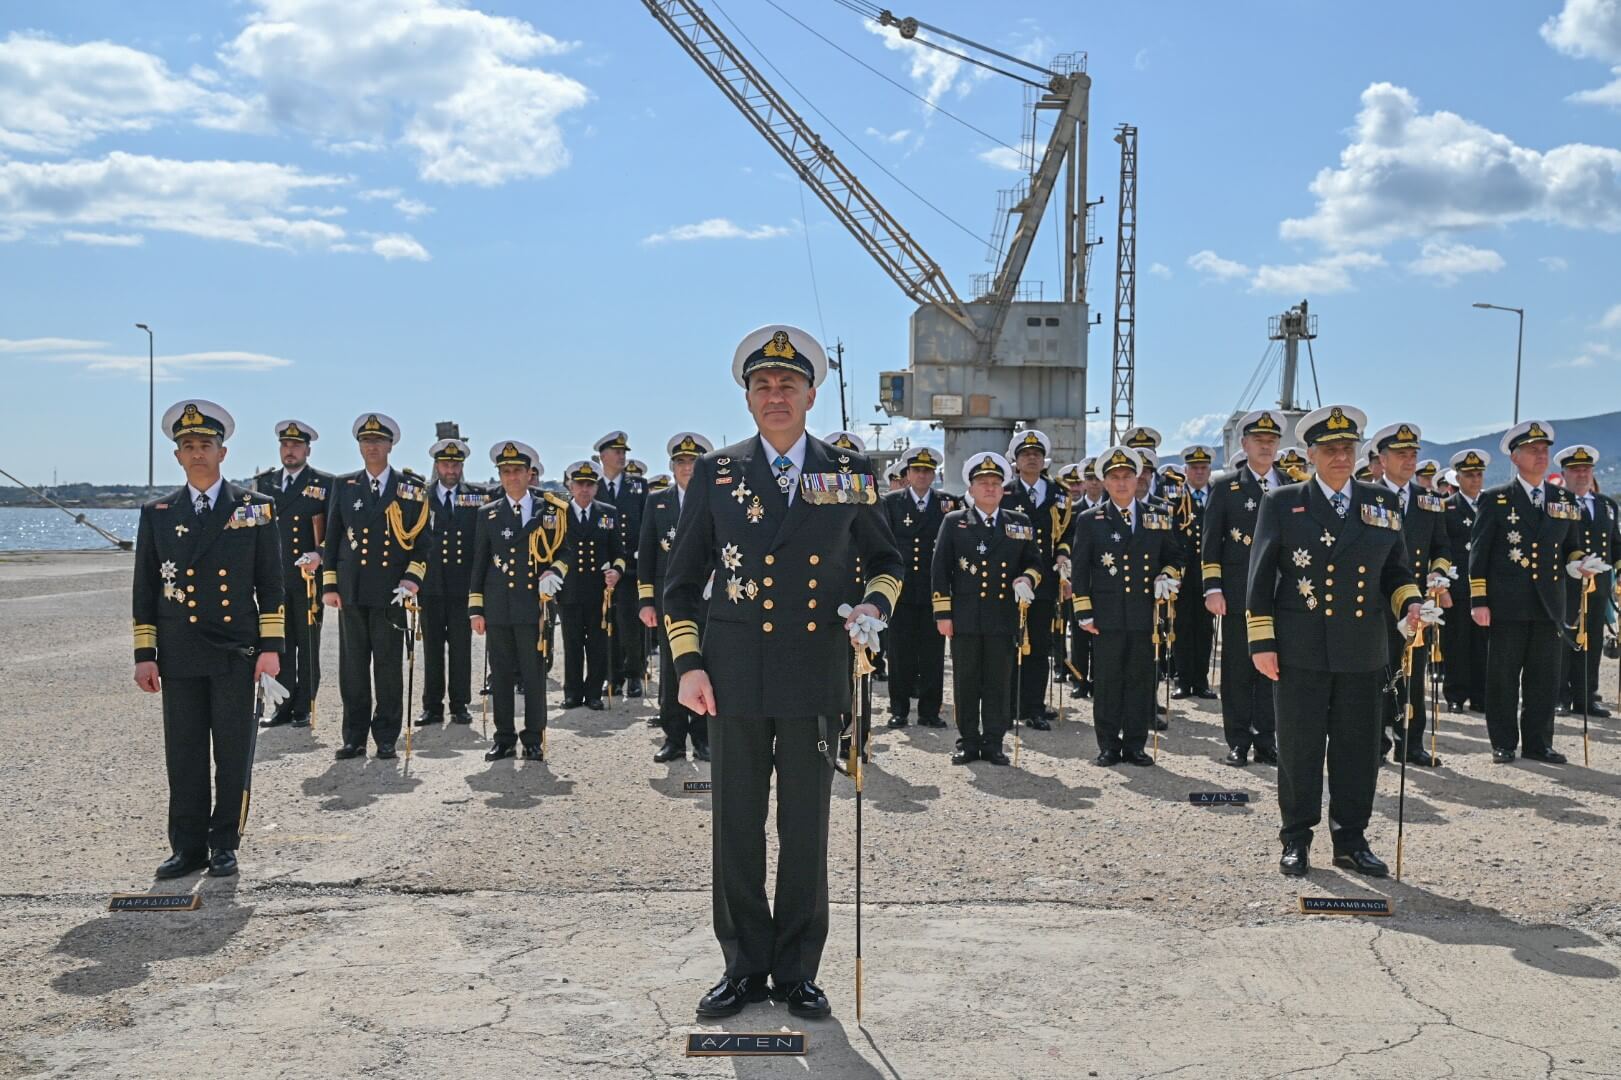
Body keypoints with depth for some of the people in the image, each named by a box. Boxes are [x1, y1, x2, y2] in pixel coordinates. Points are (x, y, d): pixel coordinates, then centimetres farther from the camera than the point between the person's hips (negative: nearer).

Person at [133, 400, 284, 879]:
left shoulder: (255, 509, 3)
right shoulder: (157, 513, 8)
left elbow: (270, 584, 3)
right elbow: (144, 591, 8)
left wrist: (271, 647, -3)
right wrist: (144, 654, 2)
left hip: (236, 654, -1)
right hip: (179, 656, 2)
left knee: (233, 753, 3)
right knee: (184, 754, 5)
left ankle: (224, 845, 14)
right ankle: (188, 847, 14)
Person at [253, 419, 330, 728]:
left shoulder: (324, 484, 0)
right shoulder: (264, 482, 12)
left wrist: (319, 555, -20)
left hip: (307, 578, -4)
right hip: (273, 578, 4)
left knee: (308, 646, 3)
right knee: (280, 644, 7)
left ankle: (304, 708, 10)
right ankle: (284, 706, 15)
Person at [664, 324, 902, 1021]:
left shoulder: (849, 474, 6)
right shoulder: (716, 473, 5)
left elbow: (885, 559, 17)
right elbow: (683, 577, 8)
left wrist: (875, 605, -5)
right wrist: (688, 664, 0)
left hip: (815, 679, 0)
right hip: (736, 680, 0)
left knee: (806, 831, 7)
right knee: (736, 828, 6)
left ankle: (798, 972, 20)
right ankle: (744, 968, 21)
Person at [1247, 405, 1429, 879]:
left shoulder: (1384, 504, 11)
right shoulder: (1281, 503, 3)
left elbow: (1397, 570, 18)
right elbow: (1261, 575, 1)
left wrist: (1409, 604, -4)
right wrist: (1261, 642, -5)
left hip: (1362, 652, 3)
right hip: (1300, 651, -3)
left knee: (1359, 749, 8)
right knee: (1299, 748, 4)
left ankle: (1351, 840, 20)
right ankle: (1297, 841, 15)